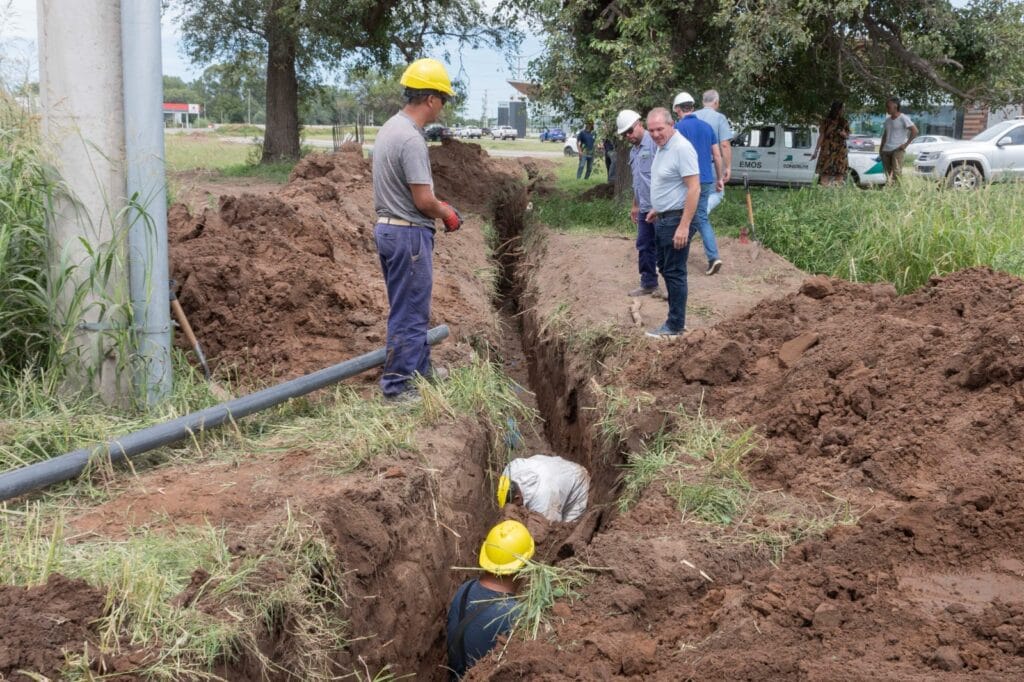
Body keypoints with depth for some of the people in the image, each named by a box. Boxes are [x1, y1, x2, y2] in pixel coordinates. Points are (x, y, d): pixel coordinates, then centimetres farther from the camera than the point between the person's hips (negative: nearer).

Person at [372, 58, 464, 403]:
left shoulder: (391, 127, 9)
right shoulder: (411, 139, -22)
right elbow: (423, 200, -22)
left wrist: (439, 206, 15)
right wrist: (447, 214, -3)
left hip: (389, 227, 10)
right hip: (409, 234, -10)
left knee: (414, 308, 21)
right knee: (409, 313, -1)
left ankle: (420, 368, 33)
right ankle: (396, 385, 6)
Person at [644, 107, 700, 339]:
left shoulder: (682, 148, -20)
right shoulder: (662, 146, 10)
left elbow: (694, 189, -24)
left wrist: (684, 226, -27)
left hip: (676, 220, -10)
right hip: (662, 218, 10)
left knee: (674, 272, -3)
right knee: (665, 268, 17)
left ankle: (675, 325, 4)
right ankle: (676, 316, 27)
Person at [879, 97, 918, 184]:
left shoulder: (903, 118, -4)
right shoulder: (887, 120, 18)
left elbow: (915, 131, -9)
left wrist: (906, 144, -12)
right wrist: (881, 149, 17)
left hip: (897, 150, -7)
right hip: (886, 150, 7)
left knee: (896, 172, -15)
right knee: (887, 173, 4)